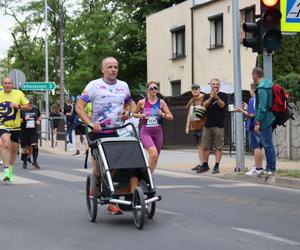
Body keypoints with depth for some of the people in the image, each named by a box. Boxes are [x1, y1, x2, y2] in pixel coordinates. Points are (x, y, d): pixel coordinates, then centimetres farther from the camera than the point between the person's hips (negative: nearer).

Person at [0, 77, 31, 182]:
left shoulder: (19, 93, -2)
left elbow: (29, 106, -1)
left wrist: (18, 106, -17)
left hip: (15, 126, 2)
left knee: (14, 149, 14)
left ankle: (11, 169, 37)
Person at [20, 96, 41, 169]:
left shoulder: (36, 109, 5)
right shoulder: (22, 110, -6)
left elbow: (39, 116, 24)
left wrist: (39, 121, 3)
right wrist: (23, 119, -22)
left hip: (33, 131, 2)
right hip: (24, 131, -2)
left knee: (35, 145, -15)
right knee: (25, 148, 7)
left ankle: (35, 161, -7)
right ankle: (24, 162, 26)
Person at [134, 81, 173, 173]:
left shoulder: (161, 102, 4)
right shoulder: (142, 102, 0)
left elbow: (171, 117, 5)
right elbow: (134, 114, 15)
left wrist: (162, 114, -14)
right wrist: (140, 115, -6)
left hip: (158, 132, 3)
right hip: (145, 132, -3)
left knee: (155, 157, 9)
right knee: (153, 153, -25)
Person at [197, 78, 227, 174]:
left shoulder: (222, 95, 5)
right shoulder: (207, 96, 14)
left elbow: (222, 105, -10)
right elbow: (204, 105, -4)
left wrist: (216, 97, -24)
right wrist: (211, 97, -18)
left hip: (219, 125, -4)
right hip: (208, 124, 4)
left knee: (218, 147, -5)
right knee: (205, 146, 8)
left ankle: (217, 166, -2)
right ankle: (205, 165, 19)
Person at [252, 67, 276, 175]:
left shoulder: (261, 88, -17)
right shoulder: (269, 84, 13)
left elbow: (262, 107, -22)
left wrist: (257, 122, -20)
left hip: (265, 119, -10)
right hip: (270, 118, 10)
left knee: (268, 144, -5)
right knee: (267, 143, 16)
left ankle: (271, 168, -1)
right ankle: (269, 167, 22)